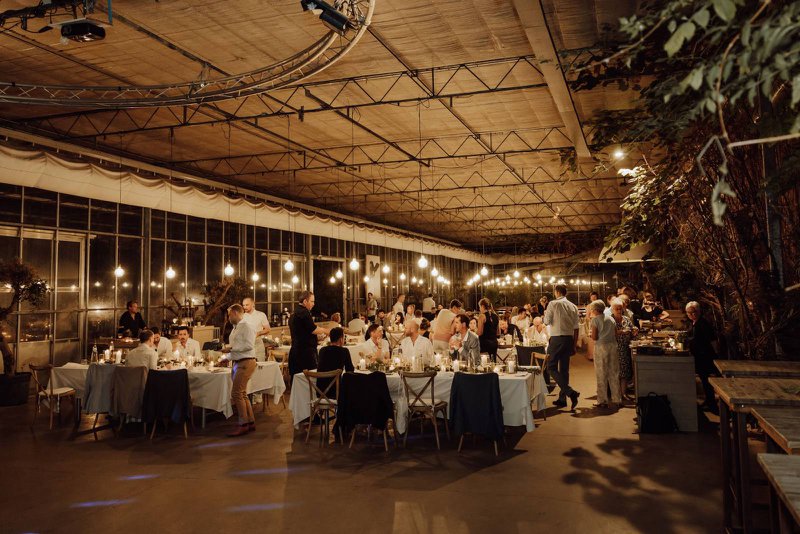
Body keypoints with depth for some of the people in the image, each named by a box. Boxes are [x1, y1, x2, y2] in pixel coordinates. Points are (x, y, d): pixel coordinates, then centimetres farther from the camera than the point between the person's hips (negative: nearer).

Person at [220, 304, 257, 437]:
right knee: (242, 394, 12)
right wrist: (225, 357, 20)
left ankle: (243, 425, -4)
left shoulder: (246, 326, -10)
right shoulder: (235, 328, 17)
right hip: (238, 362, 10)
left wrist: (231, 348, -18)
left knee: (236, 393, -11)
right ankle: (251, 422, 19)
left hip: (246, 362, -10)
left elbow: (249, 345, -20)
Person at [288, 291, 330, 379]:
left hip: (295, 351, 10)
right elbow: (313, 330, -15)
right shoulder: (304, 313, -14)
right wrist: (324, 330, 3)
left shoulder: (294, 313, 17)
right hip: (306, 351, -10)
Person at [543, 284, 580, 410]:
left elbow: (547, 321, -10)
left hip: (557, 339, -6)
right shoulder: (573, 306, 7)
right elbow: (576, 327, 7)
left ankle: (570, 392, -18)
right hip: (569, 339, 6)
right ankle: (562, 398, 18)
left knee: (552, 368, -2)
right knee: (564, 369, 13)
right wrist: (574, 345, 14)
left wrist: (546, 314, 12)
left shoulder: (553, 304, -8)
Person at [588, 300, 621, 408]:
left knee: (601, 375, 1)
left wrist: (590, 334, 10)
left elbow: (594, 337, -11)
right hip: (613, 345, 5)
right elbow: (616, 335, 9)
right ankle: (617, 399, 15)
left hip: (601, 347, -5)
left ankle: (602, 401, 3)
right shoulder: (611, 319, 12)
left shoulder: (595, 320, -6)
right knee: (614, 374, 11)